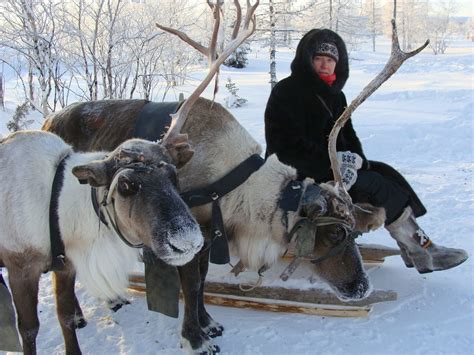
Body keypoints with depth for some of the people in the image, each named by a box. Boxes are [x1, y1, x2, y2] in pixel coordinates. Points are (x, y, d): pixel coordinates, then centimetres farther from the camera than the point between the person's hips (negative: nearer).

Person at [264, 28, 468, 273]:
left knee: (386, 173, -7)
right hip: (297, 177, -8)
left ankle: (412, 246, -11)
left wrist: (355, 160, -12)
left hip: (332, 167, 8)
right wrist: (332, 162, -24)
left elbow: (348, 136, 10)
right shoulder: (287, 92, -13)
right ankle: (422, 252, -8)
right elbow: (287, 146, -20)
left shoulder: (334, 96, 13)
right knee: (374, 184, -17)